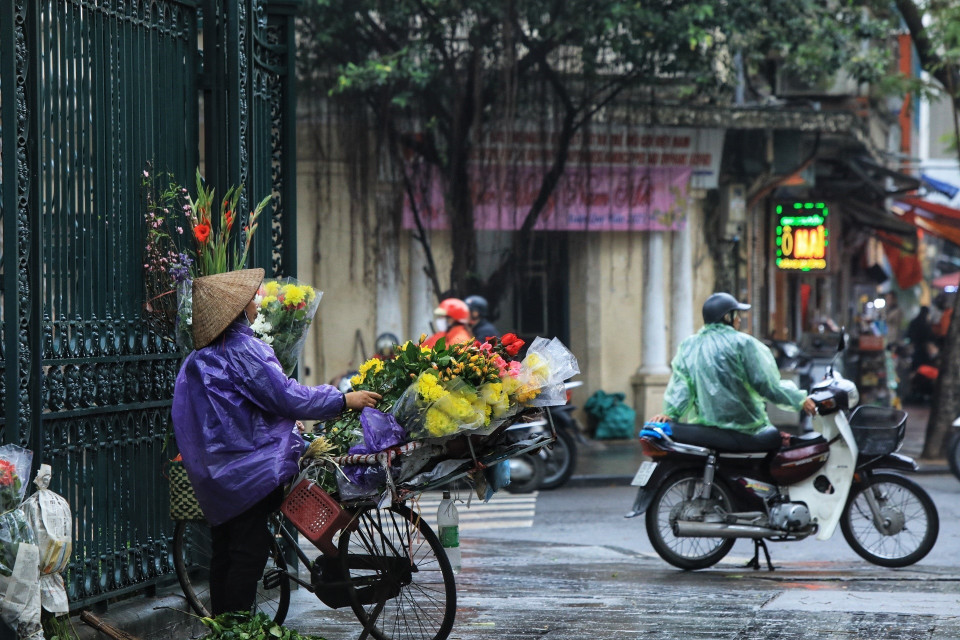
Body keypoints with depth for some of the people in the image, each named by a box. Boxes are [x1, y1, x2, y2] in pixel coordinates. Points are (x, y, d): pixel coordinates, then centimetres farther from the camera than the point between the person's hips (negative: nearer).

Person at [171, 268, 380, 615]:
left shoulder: (202, 356, 12)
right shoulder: (242, 350, -16)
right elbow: (286, 395, -17)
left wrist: (286, 423, 31)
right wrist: (344, 400, -6)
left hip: (216, 474, 9)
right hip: (249, 469, -9)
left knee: (224, 551, 13)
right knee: (249, 551, -5)